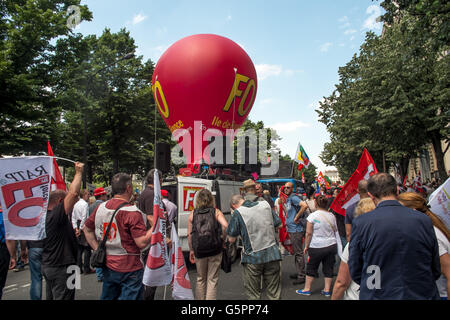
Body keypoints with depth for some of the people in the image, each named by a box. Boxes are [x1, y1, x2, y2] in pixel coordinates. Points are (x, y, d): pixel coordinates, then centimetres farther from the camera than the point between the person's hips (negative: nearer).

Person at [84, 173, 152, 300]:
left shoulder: (101, 207, 2)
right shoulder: (132, 212, -20)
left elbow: (87, 229, 14)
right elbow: (142, 242, -22)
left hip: (107, 265, 7)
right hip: (129, 268, -7)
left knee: (107, 297, 22)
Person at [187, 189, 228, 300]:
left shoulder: (192, 214, 2)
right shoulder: (216, 212, -3)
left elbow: (189, 235, 2)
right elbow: (225, 225, -19)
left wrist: (191, 251, 11)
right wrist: (223, 238, -3)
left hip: (199, 252, 1)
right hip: (215, 251, -1)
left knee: (201, 279, 21)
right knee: (212, 280, 10)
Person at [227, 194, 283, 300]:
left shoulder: (238, 213, -10)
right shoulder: (265, 205, 2)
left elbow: (231, 239, -6)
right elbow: (279, 225, 10)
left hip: (252, 257, -3)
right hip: (272, 254, 3)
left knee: (253, 294, 14)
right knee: (274, 293, 15)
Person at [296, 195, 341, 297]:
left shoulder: (313, 216, -13)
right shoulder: (331, 215, 2)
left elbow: (308, 233, -13)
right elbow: (335, 230, 14)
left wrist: (306, 246, -4)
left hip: (317, 247, -4)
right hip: (332, 245, 4)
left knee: (311, 268, 9)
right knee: (328, 268, 12)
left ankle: (307, 289, 18)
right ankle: (327, 290, 19)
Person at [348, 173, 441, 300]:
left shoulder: (360, 223, -15)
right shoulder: (424, 220, -8)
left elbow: (355, 272, -7)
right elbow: (436, 271, 1)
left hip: (379, 295, -2)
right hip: (423, 295, 2)